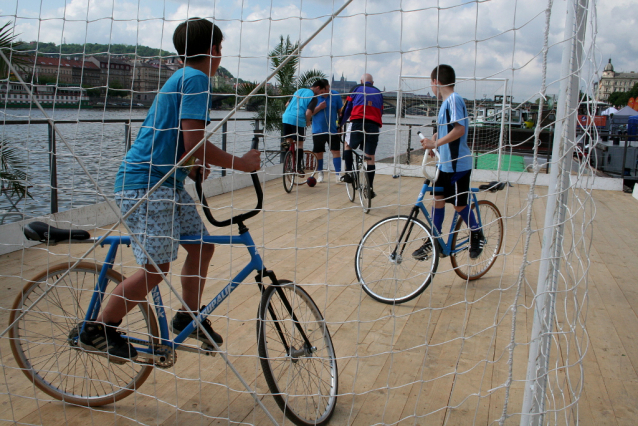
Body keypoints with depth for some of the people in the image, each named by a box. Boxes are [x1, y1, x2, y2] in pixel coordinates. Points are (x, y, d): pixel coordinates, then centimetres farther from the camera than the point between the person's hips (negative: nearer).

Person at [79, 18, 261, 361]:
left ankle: (188, 318, 26)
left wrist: (191, 165, 33)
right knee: (156, 267, -10)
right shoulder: (196, 79, -13)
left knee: (202, 246, 10)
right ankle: (97, 331, 6)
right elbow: (194, 143, -22)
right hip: (145, 183, -10)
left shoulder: (180, 78, 19)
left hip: (166, 182, 10)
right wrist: (241, 163, -14)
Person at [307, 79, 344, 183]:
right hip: (318, 130, 0)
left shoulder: (335, 95, -1)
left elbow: (341, 111, 5)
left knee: (336, 151, -4)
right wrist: (319, 108, -17)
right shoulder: (314, 96, -3)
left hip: (333, 130, 0)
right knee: (318, 153, 7)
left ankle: (338, 174, 0)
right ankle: (320, 173, 21)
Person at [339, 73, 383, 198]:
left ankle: (348, 174, 12)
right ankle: (370, 189, 4)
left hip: (358, 122, -2)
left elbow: (347, 108, 15)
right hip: (374, 125, 2)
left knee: (348, 145, 24)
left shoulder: (356, 89, 15)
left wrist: (340, 123, 26)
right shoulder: (379, 93, 25)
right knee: (370, 157, 6)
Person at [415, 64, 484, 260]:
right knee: (438, 199, 10)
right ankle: (434, 240, 19)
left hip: (458, 163, -9)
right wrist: (433, 140, 5)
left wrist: (435, 143, -27)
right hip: (445, 162, 9)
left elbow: (459, 129, -27)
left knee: (459, 204, 2)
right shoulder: (446, 102, 13)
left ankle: (477, 236, 22)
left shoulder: (454, 99, -16)